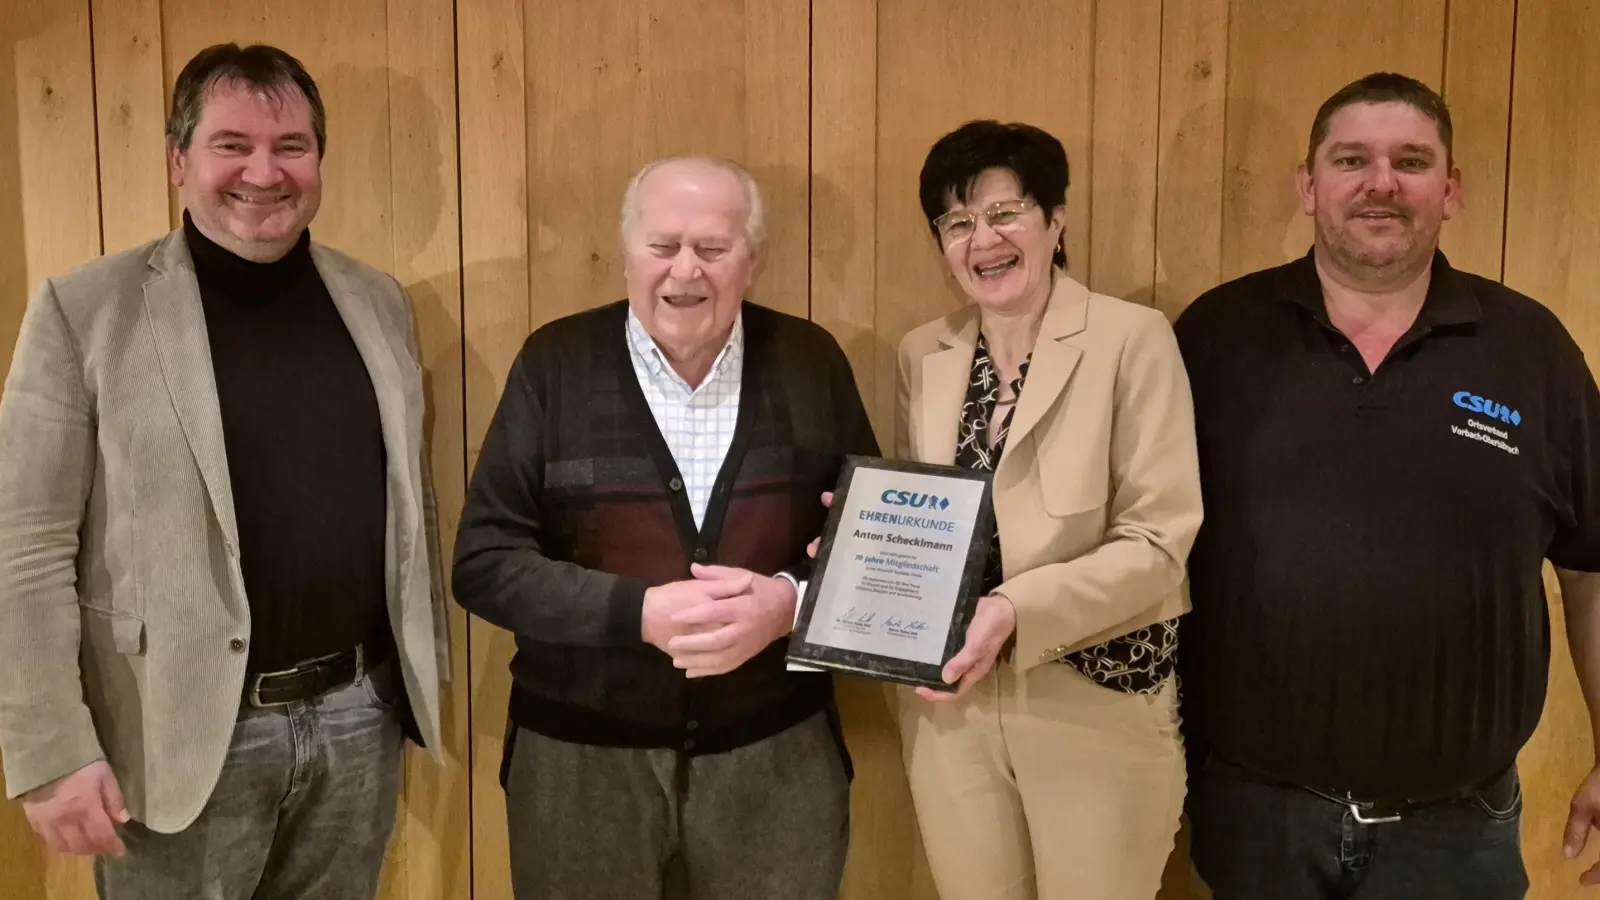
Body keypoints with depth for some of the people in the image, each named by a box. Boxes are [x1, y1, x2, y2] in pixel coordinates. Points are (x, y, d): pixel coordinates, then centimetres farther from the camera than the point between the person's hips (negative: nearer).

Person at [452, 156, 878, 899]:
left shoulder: (810, 363, 0)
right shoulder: (555, 364, -5)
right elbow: (485, 561, -7)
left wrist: (789, 600, -16)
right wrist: (638, 612, -20)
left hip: (777, 753, 1)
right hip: (580, 756, -1)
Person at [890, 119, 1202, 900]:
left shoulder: (1132, 339, -9)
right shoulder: (922, 355, 6)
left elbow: (1157, 542, -13)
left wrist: (1015, 612, -24)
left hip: (1095, 701, -4)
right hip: (950, 697, 4)